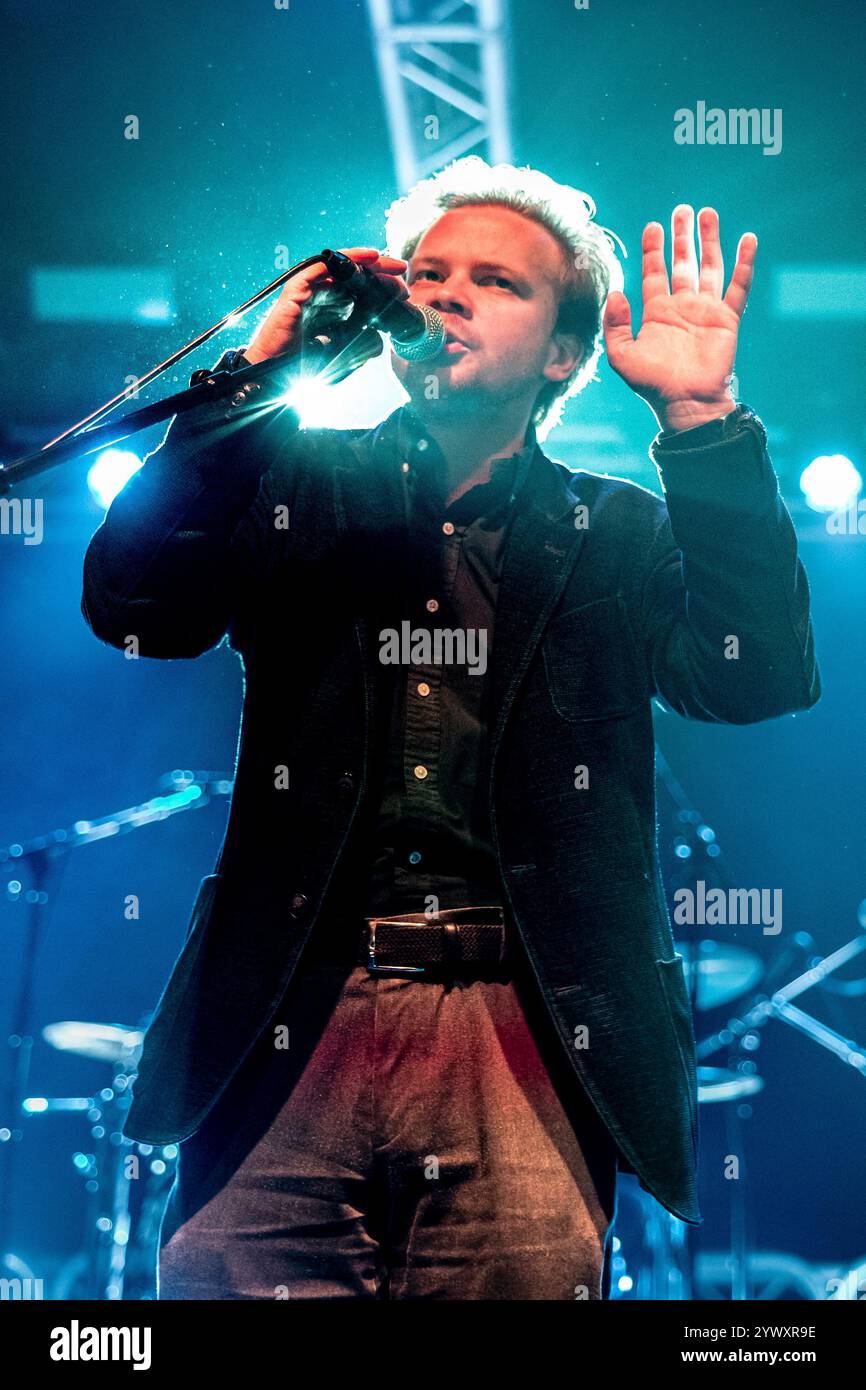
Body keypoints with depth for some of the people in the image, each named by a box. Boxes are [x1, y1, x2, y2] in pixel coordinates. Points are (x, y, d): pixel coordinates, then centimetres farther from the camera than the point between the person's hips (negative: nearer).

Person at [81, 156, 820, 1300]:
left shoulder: (618, 532, 15)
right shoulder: (298, 487, 15)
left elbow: (759, 679, -3)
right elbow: (135, 607, -2)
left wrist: (698, 416, -8)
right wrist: (258, 374, -4)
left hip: (525, 1048, 0)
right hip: (291, 1034, 0)